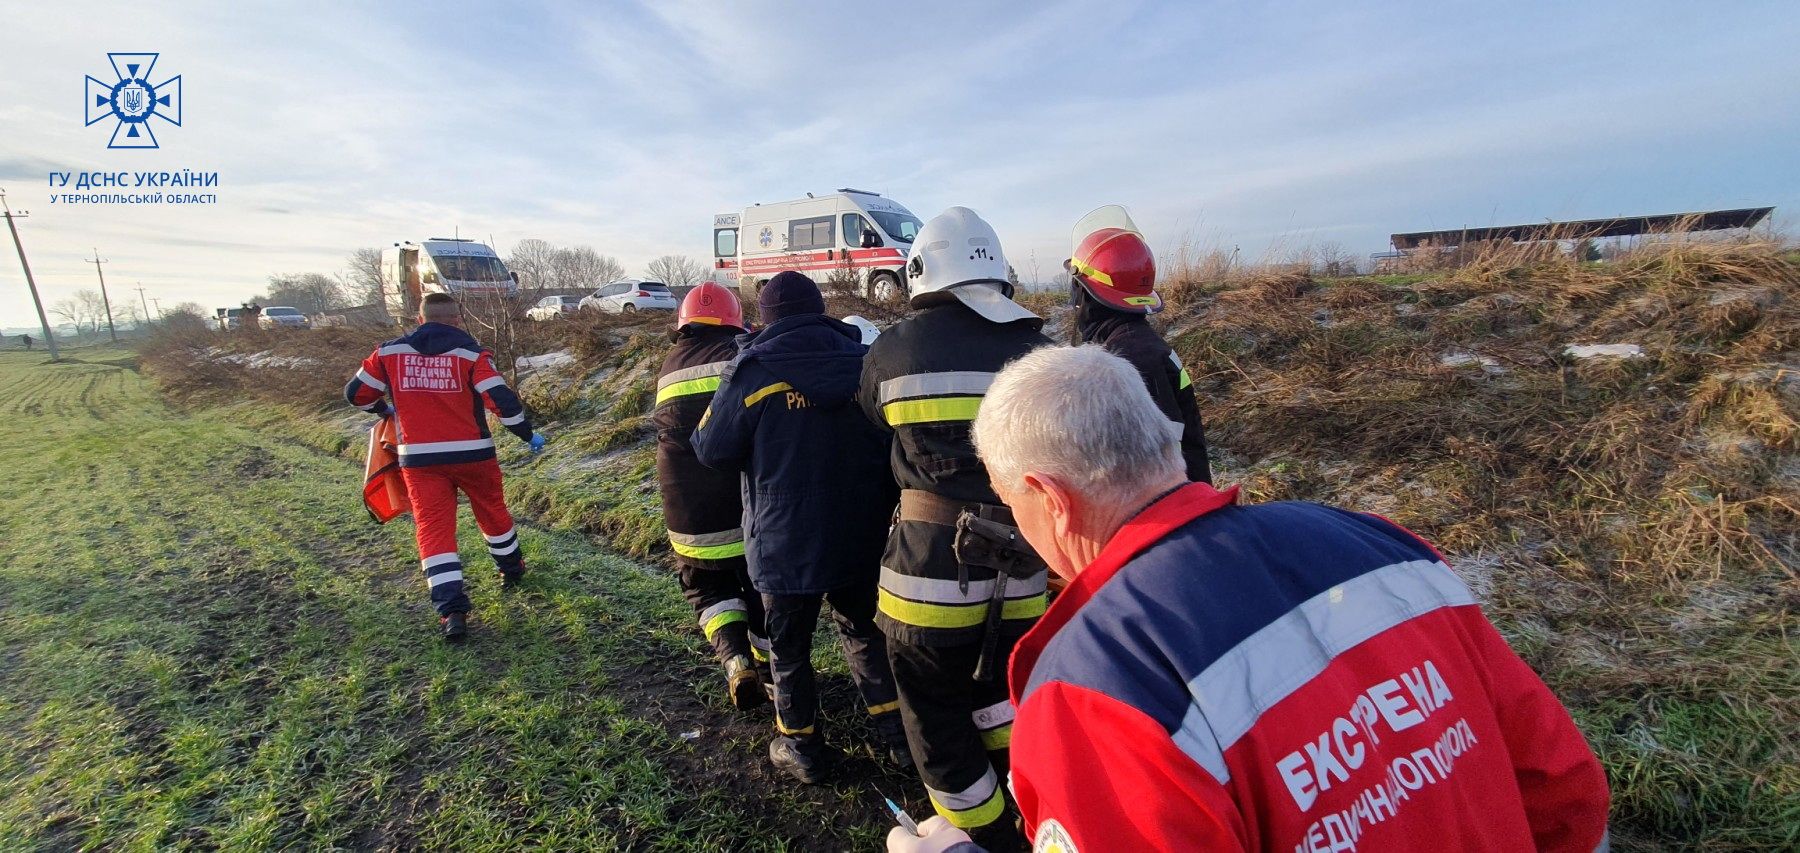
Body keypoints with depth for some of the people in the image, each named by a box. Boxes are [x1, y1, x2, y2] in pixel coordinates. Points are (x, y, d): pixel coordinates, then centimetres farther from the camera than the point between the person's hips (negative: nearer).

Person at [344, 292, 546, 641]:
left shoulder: (390, 352, 3)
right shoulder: (471, 353, -7)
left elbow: (356, 393, 12)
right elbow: (502, 400, -14)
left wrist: (384, 409, 32)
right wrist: (528, 433, -1)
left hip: (420, 459, 1)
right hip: (472, 455, -1)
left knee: (434, 529, 2)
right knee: (493, 512, 20)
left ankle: (452, 611, -6)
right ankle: (512, 570, 39)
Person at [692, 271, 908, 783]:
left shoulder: (754, 370, -13)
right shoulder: (865, 362, -2)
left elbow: (713, 450, -6)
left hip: (785, 542, -3)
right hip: (861, 538, 4)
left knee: (788, 646, 17)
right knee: (862, 629, 25)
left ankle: (802, 748, 32)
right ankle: (896, 731, 32)